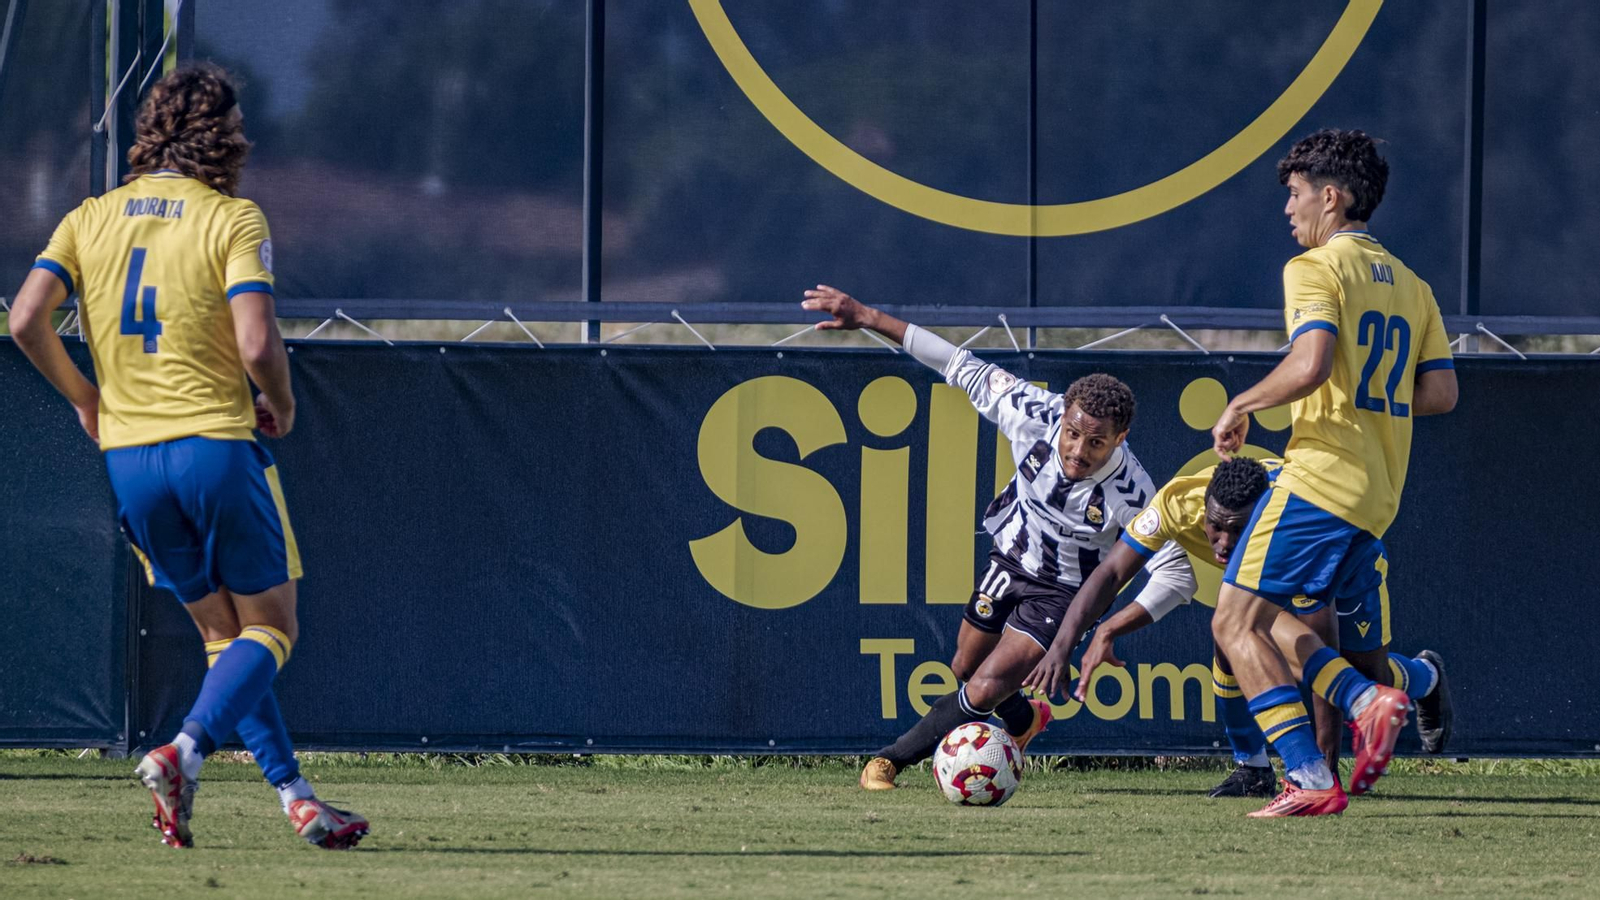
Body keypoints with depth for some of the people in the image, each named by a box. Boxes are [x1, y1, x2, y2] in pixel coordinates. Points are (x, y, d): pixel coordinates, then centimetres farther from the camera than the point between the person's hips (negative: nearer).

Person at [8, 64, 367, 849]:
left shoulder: (89, 220, 7)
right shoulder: (232, 220, -5)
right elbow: (257, 344, -16)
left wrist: (83, 397, 11)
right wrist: (281, 405, 4)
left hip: (128, 455, 5)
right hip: (214, 442, -5)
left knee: (224, 634, 15)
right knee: (270, 628, 5)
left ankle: (295, 797, 8)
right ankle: (184, 753, -19)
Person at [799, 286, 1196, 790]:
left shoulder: (1131, 494, -36)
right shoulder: (1034, 416, -30)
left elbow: (1177, 575, -29)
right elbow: (962, 368, -21)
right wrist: (868, 318, -22)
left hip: (1063, 591, -4)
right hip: (1011, 557, 4)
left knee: (982, 693, -12)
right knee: (965, 670, 23)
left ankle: (895, 758, 10)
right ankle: (1025, 719, 55)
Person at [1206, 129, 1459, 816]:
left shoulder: (1316, 268, -8)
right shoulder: (1408, 284, 17)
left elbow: (1311, 363, -23)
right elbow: (1440, 392, 12)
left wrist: (1241, 406, -9)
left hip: (1322, 474, -9)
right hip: (1378, 495, 9)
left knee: (1236, 623, -4)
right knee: (1265, 618, 18)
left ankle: (1311, 779, -14)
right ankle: (1367, 701, -3)